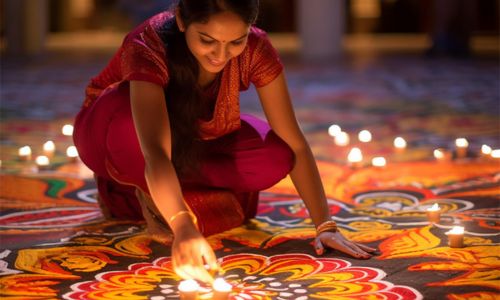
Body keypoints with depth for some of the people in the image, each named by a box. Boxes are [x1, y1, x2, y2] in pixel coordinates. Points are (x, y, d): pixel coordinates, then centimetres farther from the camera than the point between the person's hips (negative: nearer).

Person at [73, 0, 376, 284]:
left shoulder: (255, 49, -25)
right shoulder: (147, 47, -37)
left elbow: (293, 144, -24)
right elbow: (155, 151, -51)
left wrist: (326, 226, -32)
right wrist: (183, 229, -65)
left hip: (191, 142, 5)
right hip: (112, 131, -4)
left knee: (275, 157, -25)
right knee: (129, 120, -40)